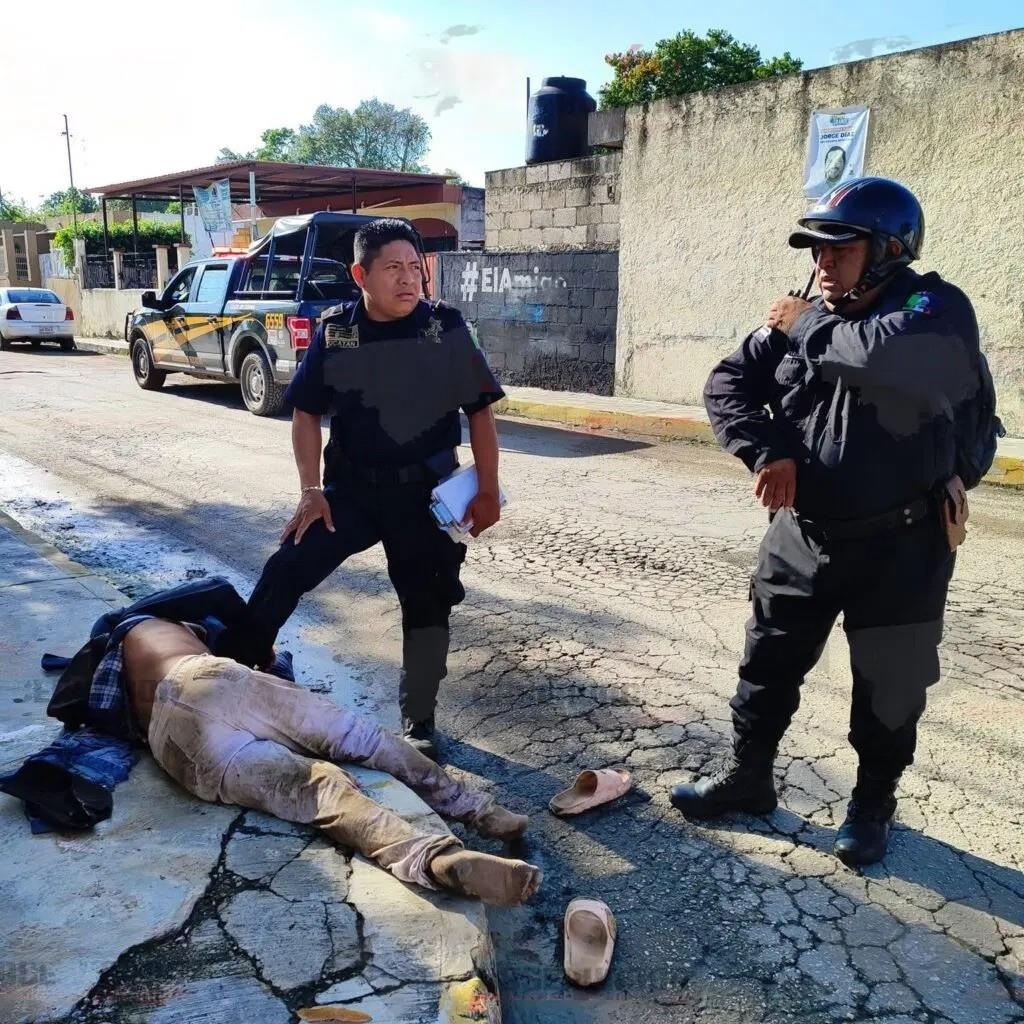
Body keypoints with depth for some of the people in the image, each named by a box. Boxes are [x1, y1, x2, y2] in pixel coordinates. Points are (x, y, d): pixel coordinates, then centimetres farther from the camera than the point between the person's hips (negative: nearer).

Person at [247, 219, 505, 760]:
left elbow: (480, 411, -2)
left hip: (426, 491, 0)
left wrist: (487, 491, -6)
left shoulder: (446, 328, -7)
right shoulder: (334, 331, -5)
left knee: (426, 606, 6)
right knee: (286, 570, -8)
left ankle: (418, 722, 24)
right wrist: (311, 491, -6)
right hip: (350, 487, 1)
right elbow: (306, 413, 2)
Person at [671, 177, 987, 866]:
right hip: (803, 535, 5)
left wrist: (807, 326, -18)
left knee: (888, 686, 11)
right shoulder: (803, 317, 3)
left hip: (899, 546, -4)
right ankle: (749, 775, 34)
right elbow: (729, 384, 2)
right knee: (768, 664, 14)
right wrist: (767, 450, -16)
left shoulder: (936, 309, -13)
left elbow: (887, 357, -35)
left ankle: (874, 803, 34)